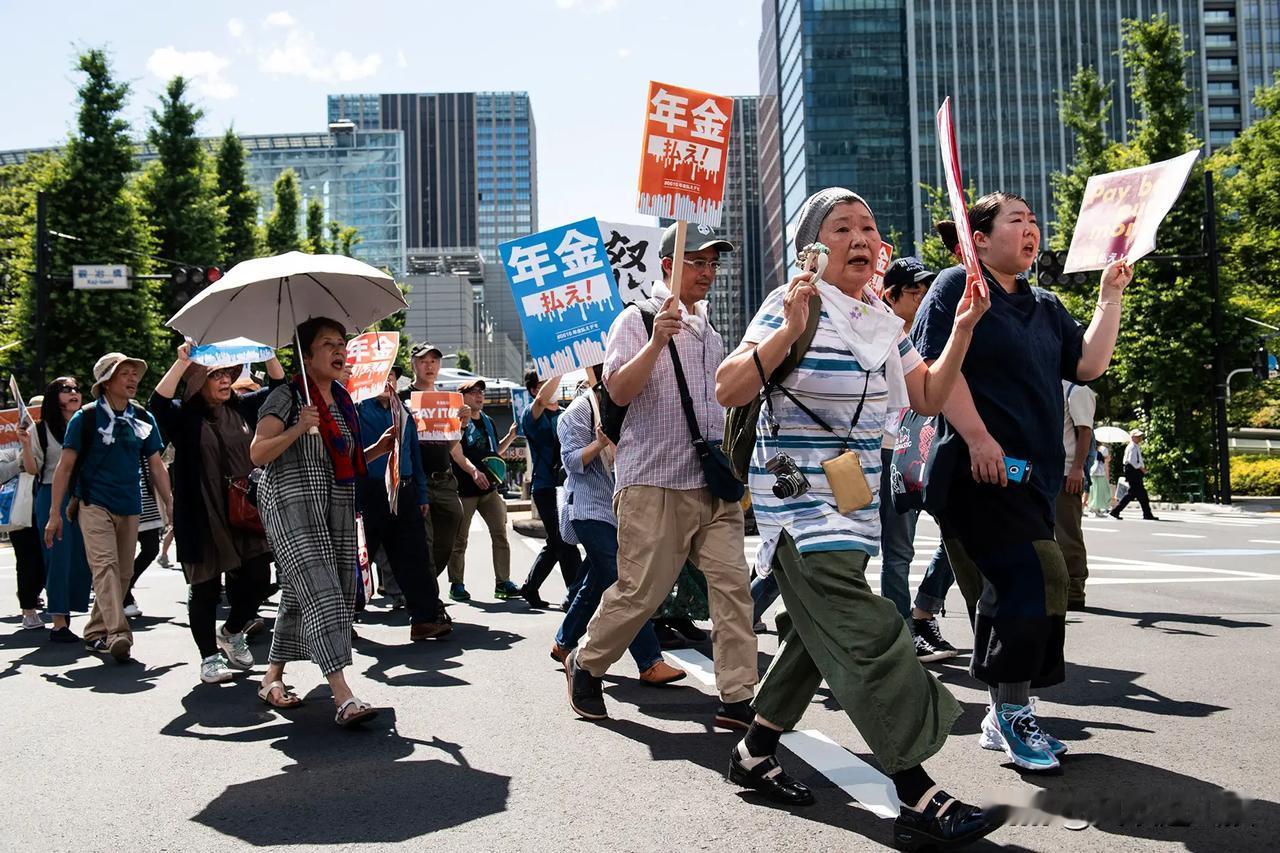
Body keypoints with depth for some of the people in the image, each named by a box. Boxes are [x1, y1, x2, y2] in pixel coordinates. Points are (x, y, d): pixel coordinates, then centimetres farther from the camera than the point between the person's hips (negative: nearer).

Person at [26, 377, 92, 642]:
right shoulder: (43, 429, 2)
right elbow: (33, 469, -2)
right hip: (53, 497, -4)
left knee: (80, 559, 2)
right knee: (58, 558, -7)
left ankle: (66, 616, 14)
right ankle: (58, 623, -5)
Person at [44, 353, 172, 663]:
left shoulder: (144, 419, 8)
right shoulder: (86, 418, -4)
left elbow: (156, 466, 13)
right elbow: (65, 466, -3)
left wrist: (170, 505, 6)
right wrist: (55, 513, -6)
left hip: (130, 508, 5)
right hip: (95, 505, -5)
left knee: (123, 573, 7)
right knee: (105, 565, -19)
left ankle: (96, 632, 22)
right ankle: (118, 634, -30)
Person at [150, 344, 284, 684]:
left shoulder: (243, 408, 10)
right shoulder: (184, 415, -3)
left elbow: (278, 387, 11)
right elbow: (157, 403, -23)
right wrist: (182, 362, -28)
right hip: (202, 519, -4)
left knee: (257, 579, 4)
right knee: (205, 589, 5)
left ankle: (231, 632, 32)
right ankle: (209, 657, 18)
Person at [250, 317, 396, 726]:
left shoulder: (343, 401, 16)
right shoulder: (287, 396, -5)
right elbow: (257, 454, -10)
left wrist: (379, 448, 7)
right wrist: (298, 429, -23)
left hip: (337, 507, 8)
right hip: (293, 504, -8)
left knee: (298, 595, 12)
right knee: (320, 592, -17)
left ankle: (273, 677, 27)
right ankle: (344, 697, -24)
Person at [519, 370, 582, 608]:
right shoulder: (531, 414, -4)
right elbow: (542, 399, -26)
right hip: (546, 487, -7)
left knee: (556, 544, 14)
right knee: (564, 543, -10)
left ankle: (530, 588, 28)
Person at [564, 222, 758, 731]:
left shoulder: (709, 330, 21)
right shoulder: (639, 320, 0)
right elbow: (619, 391, -13)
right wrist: (658, 340, -22)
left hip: (712, 482, 6)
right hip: (654, 481, -6)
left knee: (732, 583, -5)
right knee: (641, 591, -3)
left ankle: (738, 699, -1)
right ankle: (585, 664, 21)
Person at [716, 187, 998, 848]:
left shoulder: (885, 320, 12)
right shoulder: (792, 305, -12)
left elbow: (927, 397, 10)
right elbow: (728, 390, -20)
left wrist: (962, 329, -1)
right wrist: (790, 331, -32)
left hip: (853, 500, 9)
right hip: (799, 496, -9)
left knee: (817, 635, 14)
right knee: (865, 638, -13)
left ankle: (754, 755, 29)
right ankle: (918, 798, -10)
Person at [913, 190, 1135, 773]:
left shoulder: (1045, 308, 21)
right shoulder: (958, 287, -3)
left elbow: (1088, 365, 12)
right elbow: (936, 365, -13)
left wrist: (1111, 294, 9)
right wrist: (978, 437, -20)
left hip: (1031, 474, 8)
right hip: (982, 467, -8)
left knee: (1008, 594, 10)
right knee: (1035, 578, -16)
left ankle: (1004, 720, 19)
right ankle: (1012, 712, -3)